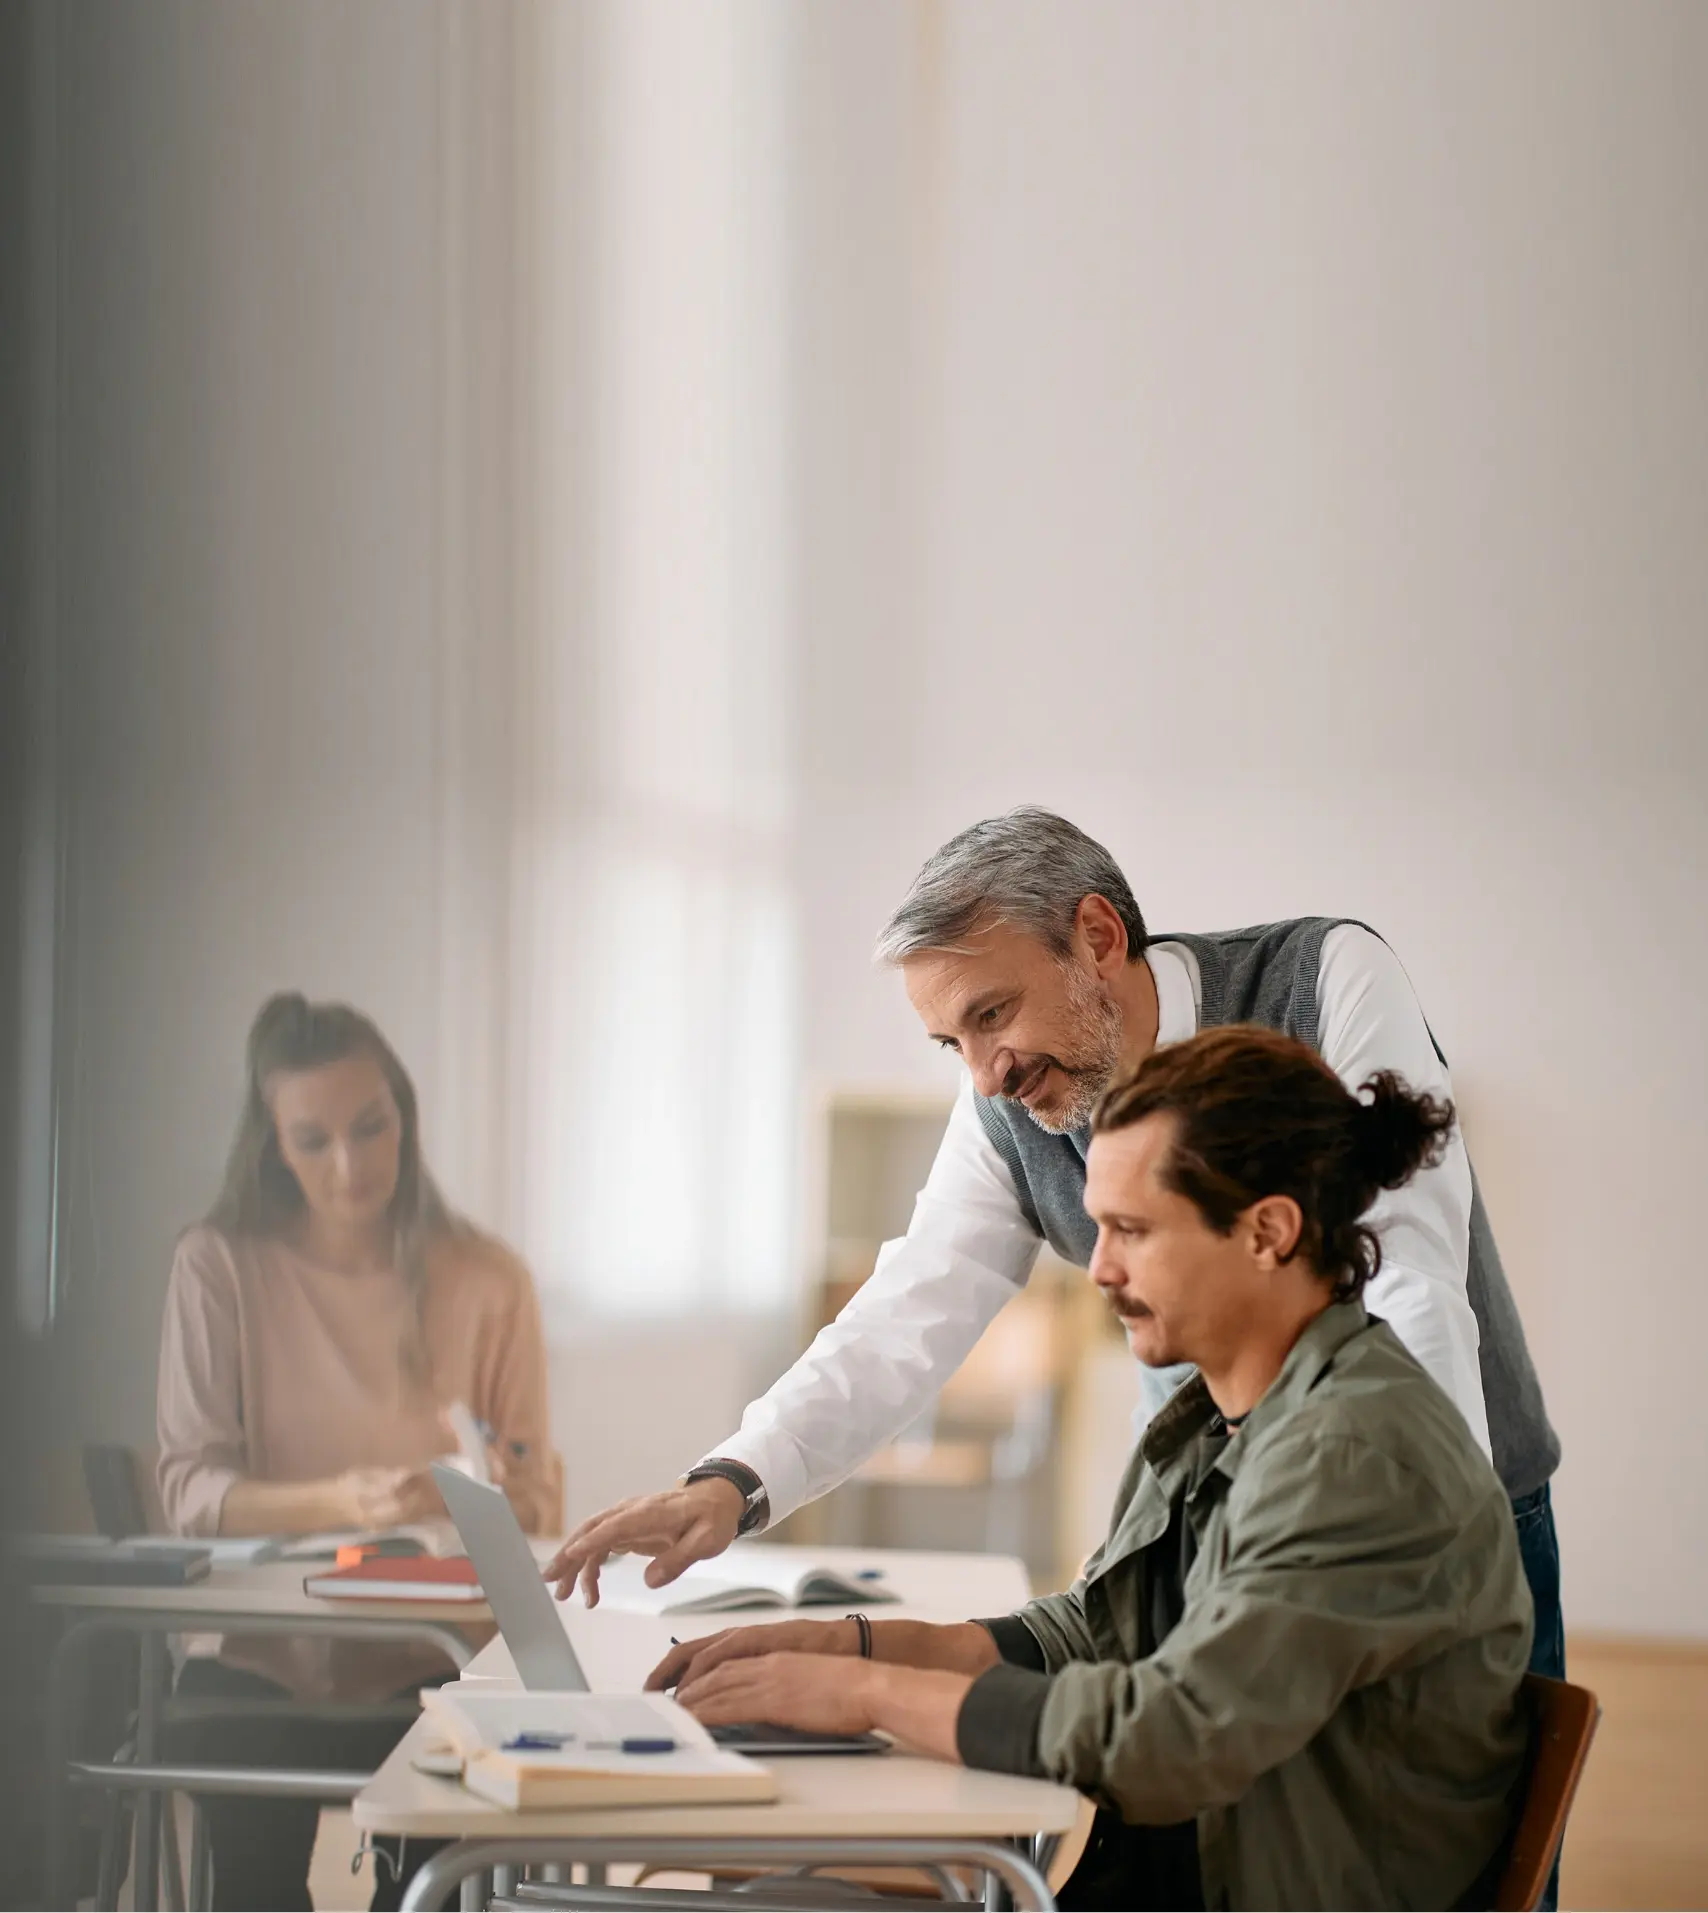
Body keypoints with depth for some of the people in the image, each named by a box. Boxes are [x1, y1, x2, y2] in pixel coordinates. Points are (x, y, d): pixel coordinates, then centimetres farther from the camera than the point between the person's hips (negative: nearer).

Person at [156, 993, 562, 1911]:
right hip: (262, 1658, -1)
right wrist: (339, 1504, -23)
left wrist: (514, 1497, -19)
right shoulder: (219, 1268, 1)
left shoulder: (489, 1281, 5)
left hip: (429, 1664, 1)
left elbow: (540, 1504, 5)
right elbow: (190, 1489, -6)